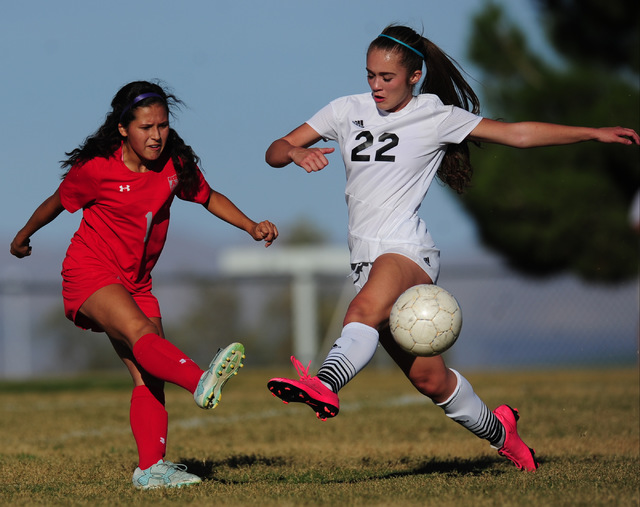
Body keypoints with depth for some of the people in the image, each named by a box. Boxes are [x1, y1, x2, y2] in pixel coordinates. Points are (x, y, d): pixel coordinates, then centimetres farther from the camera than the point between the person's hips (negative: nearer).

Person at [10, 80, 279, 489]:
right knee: (139, 331, -33)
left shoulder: (175, 164, -1)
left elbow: (209, 197, 16)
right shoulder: (95, 169, -13)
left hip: (136, 283, 6)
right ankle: (202, 383, -58)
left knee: (148, 372, -5)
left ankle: (152, 467, -5)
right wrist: (25, 236, 21)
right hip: (89, 272, -6)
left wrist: (251, 226, 3)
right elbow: (57, 203, 5)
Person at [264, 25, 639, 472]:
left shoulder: (435, 116, 3)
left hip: (407, 250, -5)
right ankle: (498, 431, 28)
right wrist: (296, 153, -11)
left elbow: (517, 134, 6)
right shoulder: (348, 111, 13)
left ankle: (324, 385, -65)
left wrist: (596, 133, 2)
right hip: (366, 260, 5)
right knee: (429, 377, 6)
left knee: (365, 312, -38)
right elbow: (274, 152, 14)